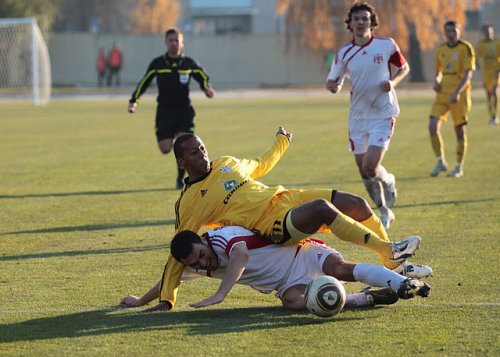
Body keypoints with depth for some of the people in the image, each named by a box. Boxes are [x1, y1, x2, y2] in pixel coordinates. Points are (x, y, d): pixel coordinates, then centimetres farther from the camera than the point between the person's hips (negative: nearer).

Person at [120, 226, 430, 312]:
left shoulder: (221, 236, -23)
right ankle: (370, 298, -22)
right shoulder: (196, 264, 3)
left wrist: (221, 294, -50)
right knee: (293, 302, -29)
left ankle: (406, 283, -38)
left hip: (304, 254, -6)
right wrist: (139, 302, 24)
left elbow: (241, 254, -44)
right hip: (290, 282, 6)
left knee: (340, 269, -34)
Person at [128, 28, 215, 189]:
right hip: (164, 112, 0)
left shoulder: (189, 63, 1)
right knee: (165, 149, -9)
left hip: (184, 111, 0)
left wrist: (208, 89, -18)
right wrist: (134, 101, -2)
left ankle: (181, 179, 4)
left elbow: (203, 78, 4)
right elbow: (144, 83, 6)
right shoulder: (157, 64, 1)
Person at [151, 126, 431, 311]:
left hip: (285, 197, 8)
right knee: (322, 207, -34)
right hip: (273, 224, -8)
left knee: (358, 205, -4)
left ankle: (395, 265, 13)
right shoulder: (188, 204, -3)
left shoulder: (224, 163, 15)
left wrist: (281, 142, 41)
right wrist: (166, 300, -8)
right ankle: (389, 250, -24)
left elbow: (259, 167, 35)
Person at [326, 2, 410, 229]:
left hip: (382, 115, -4)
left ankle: (388, 182, 19)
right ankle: (384, 212, 28)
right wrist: (333, 85, -18)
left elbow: (404, 67, 9)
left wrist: (393, 82, -12)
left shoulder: (386, 45, -6)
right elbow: (333, 82, 7)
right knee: (363, 172, 8)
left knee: (370, 168, -16)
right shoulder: (344, 53, 0)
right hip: (358, 116, 4)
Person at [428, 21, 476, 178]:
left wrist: (457, 92, -25)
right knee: (433, 126, -8)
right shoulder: (441, 49, 11)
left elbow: (468, 73, -14)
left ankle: (459, 168, 12)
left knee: (459, 130, 1)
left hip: (459, 95, -5)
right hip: (442, 94, 5)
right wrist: (436, 82, 2)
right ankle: (440, 162, 6)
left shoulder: (465, 48, -7)